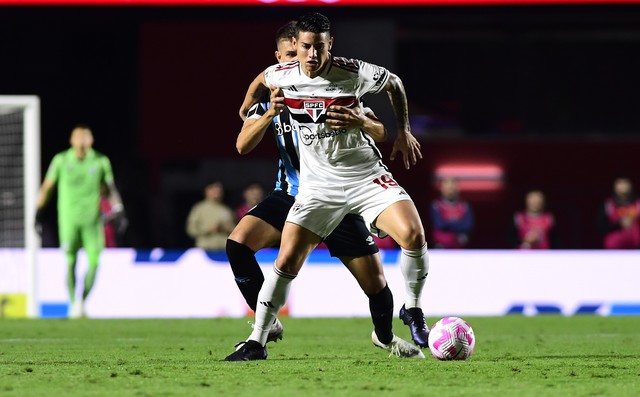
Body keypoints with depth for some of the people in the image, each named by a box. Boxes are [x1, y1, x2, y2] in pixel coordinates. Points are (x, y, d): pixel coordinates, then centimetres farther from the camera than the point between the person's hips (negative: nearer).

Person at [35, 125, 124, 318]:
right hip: (69, 220, -1)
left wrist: (118, 210, -2)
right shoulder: (61, 161, 0)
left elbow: (111, 188, 11)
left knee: (94, 262, -6)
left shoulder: (101, 161, 2)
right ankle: (73, 304, 6)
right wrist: (37, 212, 5)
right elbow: (46, 187, 8)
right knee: (71, 262, -6)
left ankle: (82, 301, 14)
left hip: (92, 220, 1)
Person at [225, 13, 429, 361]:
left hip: (366, 175, -2)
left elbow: (394, 84, 6)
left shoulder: (355, 73, -16)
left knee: (413, 234, -23)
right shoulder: (281, 76, -8)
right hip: (318, 184, 2)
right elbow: (263, 81, 20)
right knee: (286, 261, -8)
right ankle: (257, 342, 5)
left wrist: (404, 132, 6)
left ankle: (412, 310, 1)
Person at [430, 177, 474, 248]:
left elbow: (468, 226, -6)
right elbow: (440, 225, -13)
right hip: (442, 247, -2)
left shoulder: (464, 206, 3)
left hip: (458, 248, 2)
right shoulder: (436, 206, -3)